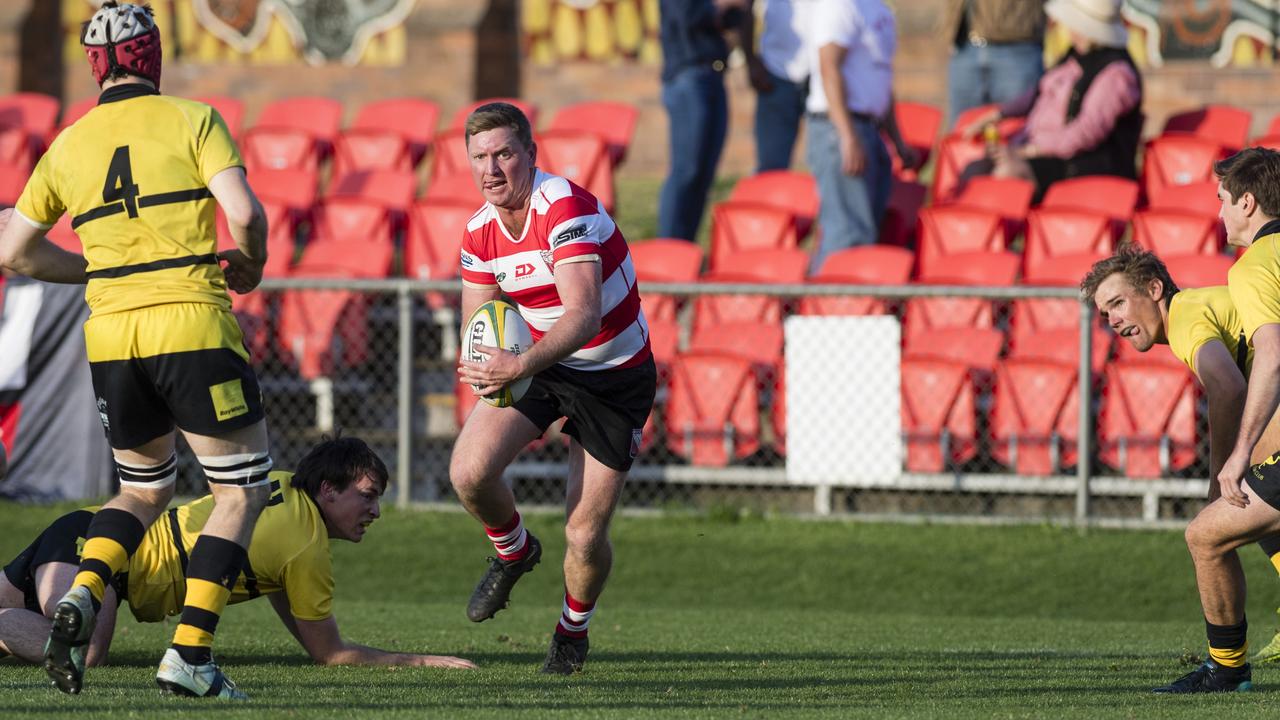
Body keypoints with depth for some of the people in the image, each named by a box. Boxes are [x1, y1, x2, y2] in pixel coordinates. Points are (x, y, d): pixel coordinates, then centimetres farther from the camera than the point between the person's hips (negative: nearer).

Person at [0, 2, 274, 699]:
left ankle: (80, 598, -4)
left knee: (144, 489, 24)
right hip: (191, 324, -4)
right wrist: (250, 267, 9)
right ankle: (190, 653, -5)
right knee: (243, 489, 8)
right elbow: (244, 213, -12)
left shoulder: (68, 145, 10)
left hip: (110, 334, 4)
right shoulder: (193, 120, -1)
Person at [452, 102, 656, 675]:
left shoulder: (566, 208, -27)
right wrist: (484, 366, -20)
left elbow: (584, 314, -37)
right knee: (469, 471, -17)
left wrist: (521, 365, -50)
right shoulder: (481, 231, -4)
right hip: (537, 364, 5)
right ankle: (513, 551, 17)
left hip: (615, 375, -5)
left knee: (585, 535, -7)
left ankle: (573, 629, 26)